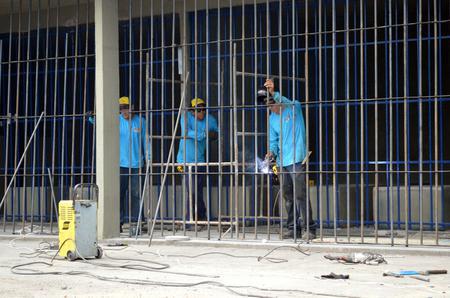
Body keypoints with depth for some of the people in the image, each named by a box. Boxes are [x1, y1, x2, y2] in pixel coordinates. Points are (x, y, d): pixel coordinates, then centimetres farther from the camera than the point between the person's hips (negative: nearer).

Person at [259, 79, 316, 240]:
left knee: (300, 195, -10)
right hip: (282, 161, 7)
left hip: (296, 159, -7)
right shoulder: (272, 118, 13)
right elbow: (273, 140, 15)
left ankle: (308, 229, -4)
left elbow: (290, 103, -29)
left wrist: (274, 93, -41)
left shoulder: (294, 108, -5)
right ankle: (293, 228, 19)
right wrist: (271, 152, -6)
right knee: (288, 197, 11)